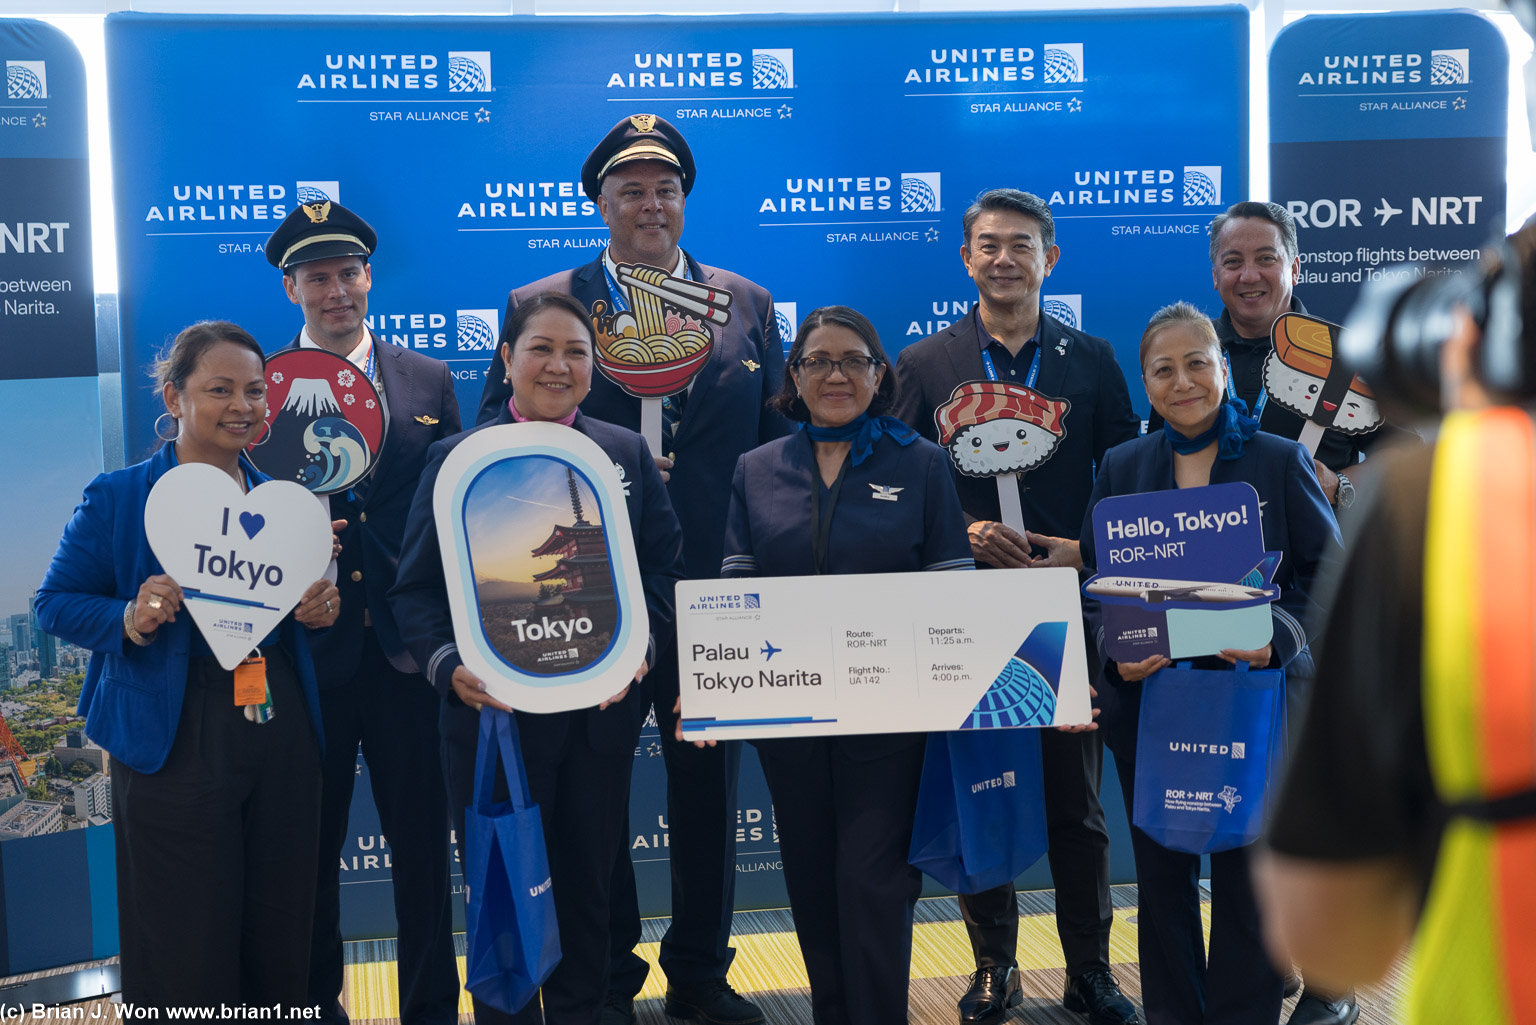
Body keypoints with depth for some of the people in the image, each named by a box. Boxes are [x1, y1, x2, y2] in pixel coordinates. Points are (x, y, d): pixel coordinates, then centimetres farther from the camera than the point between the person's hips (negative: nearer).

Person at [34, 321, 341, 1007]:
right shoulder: (118, 498, -3)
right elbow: (54, 603, 0)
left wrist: (323, 610, -4)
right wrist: (130, 621, -19)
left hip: (284, 733, 4)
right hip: (176, 742, -4)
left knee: (281, 938, 11)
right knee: (189, 952, 4)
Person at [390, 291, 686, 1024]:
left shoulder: (627, 454, 7)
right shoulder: (456, 459, 1)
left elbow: (665, 567, 4)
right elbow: (416, 586, -2)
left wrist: (639, 647, -13)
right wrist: (450, 664, -19)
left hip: (600, 712, 2)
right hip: (490, 711, -2)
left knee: (587, 885, 14)